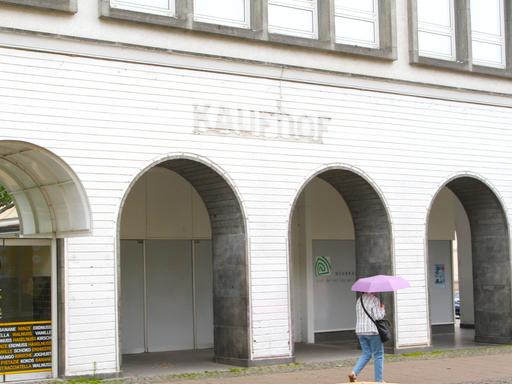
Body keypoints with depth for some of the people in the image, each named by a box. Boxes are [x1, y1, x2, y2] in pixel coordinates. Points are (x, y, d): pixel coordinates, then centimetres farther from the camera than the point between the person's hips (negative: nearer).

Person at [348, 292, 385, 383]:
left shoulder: (359, 300, 12)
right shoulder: (375, 299, -12)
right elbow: (378, 316, -17)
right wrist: (382, 309, 2)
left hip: (360, 331, 7)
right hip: (372, 331, -7)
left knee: (366, 354, 14)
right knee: (378, 355, 4)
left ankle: (354, 372, -6)